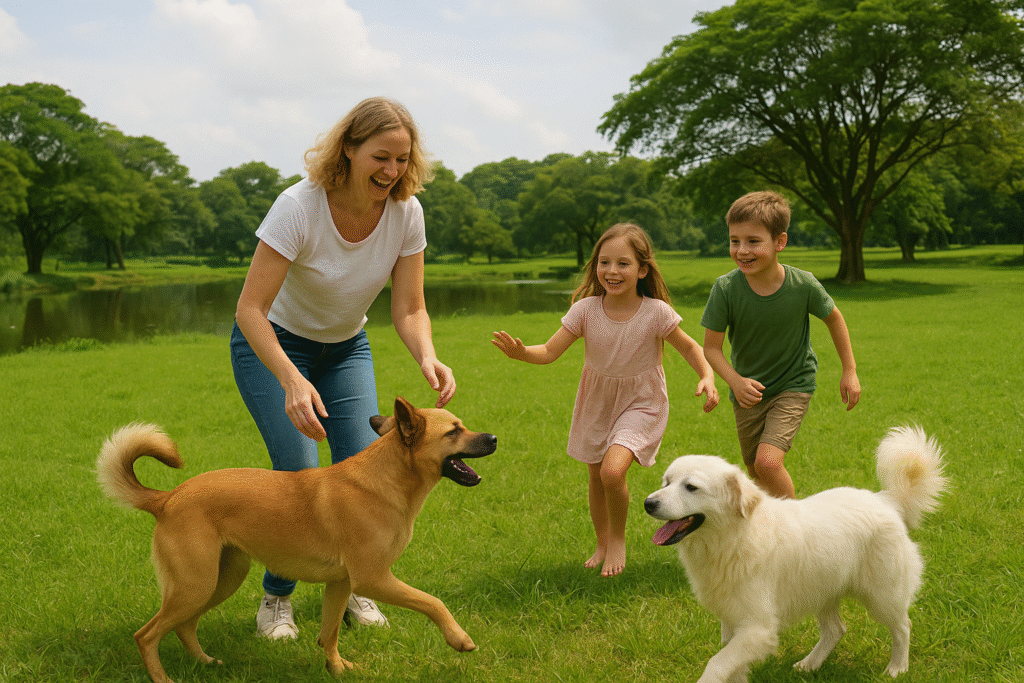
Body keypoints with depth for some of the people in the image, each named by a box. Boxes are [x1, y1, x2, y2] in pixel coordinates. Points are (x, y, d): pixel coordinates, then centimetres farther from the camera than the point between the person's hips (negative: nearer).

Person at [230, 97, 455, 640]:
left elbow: (408, 309, -16)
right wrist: (292, 380, -49)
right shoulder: (298, 207, -32)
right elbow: (250, 308, -34)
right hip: (272, 345, -4)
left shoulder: (406, 212, -18)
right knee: (299, 473, -15)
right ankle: (276, 597, 9)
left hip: (345, 348, 4)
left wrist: (427, 357, -38)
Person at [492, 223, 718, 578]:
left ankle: (618, 538, 5)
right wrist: (520, 352, -36)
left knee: (613, 471, -23)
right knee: (595, 477, 13)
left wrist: (707, 376, -22)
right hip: (598, 401, 4)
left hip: (641, 402, -3)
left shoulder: (656, 312, -20)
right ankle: (603, 544, 39)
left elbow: (689, 347, -4)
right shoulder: (586, 309, -16)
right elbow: (549, 352, -16)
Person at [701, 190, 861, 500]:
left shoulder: (803, 285, -21)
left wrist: (850, 371, 3)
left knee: (768, 462, -22)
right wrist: (735, 381, -30)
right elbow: (711, 347, -12)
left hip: (793, 385, -2)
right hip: (748, 390, 3)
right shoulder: (725, 288, -21)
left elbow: (834, 318, 0)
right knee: (756, 471, 15)